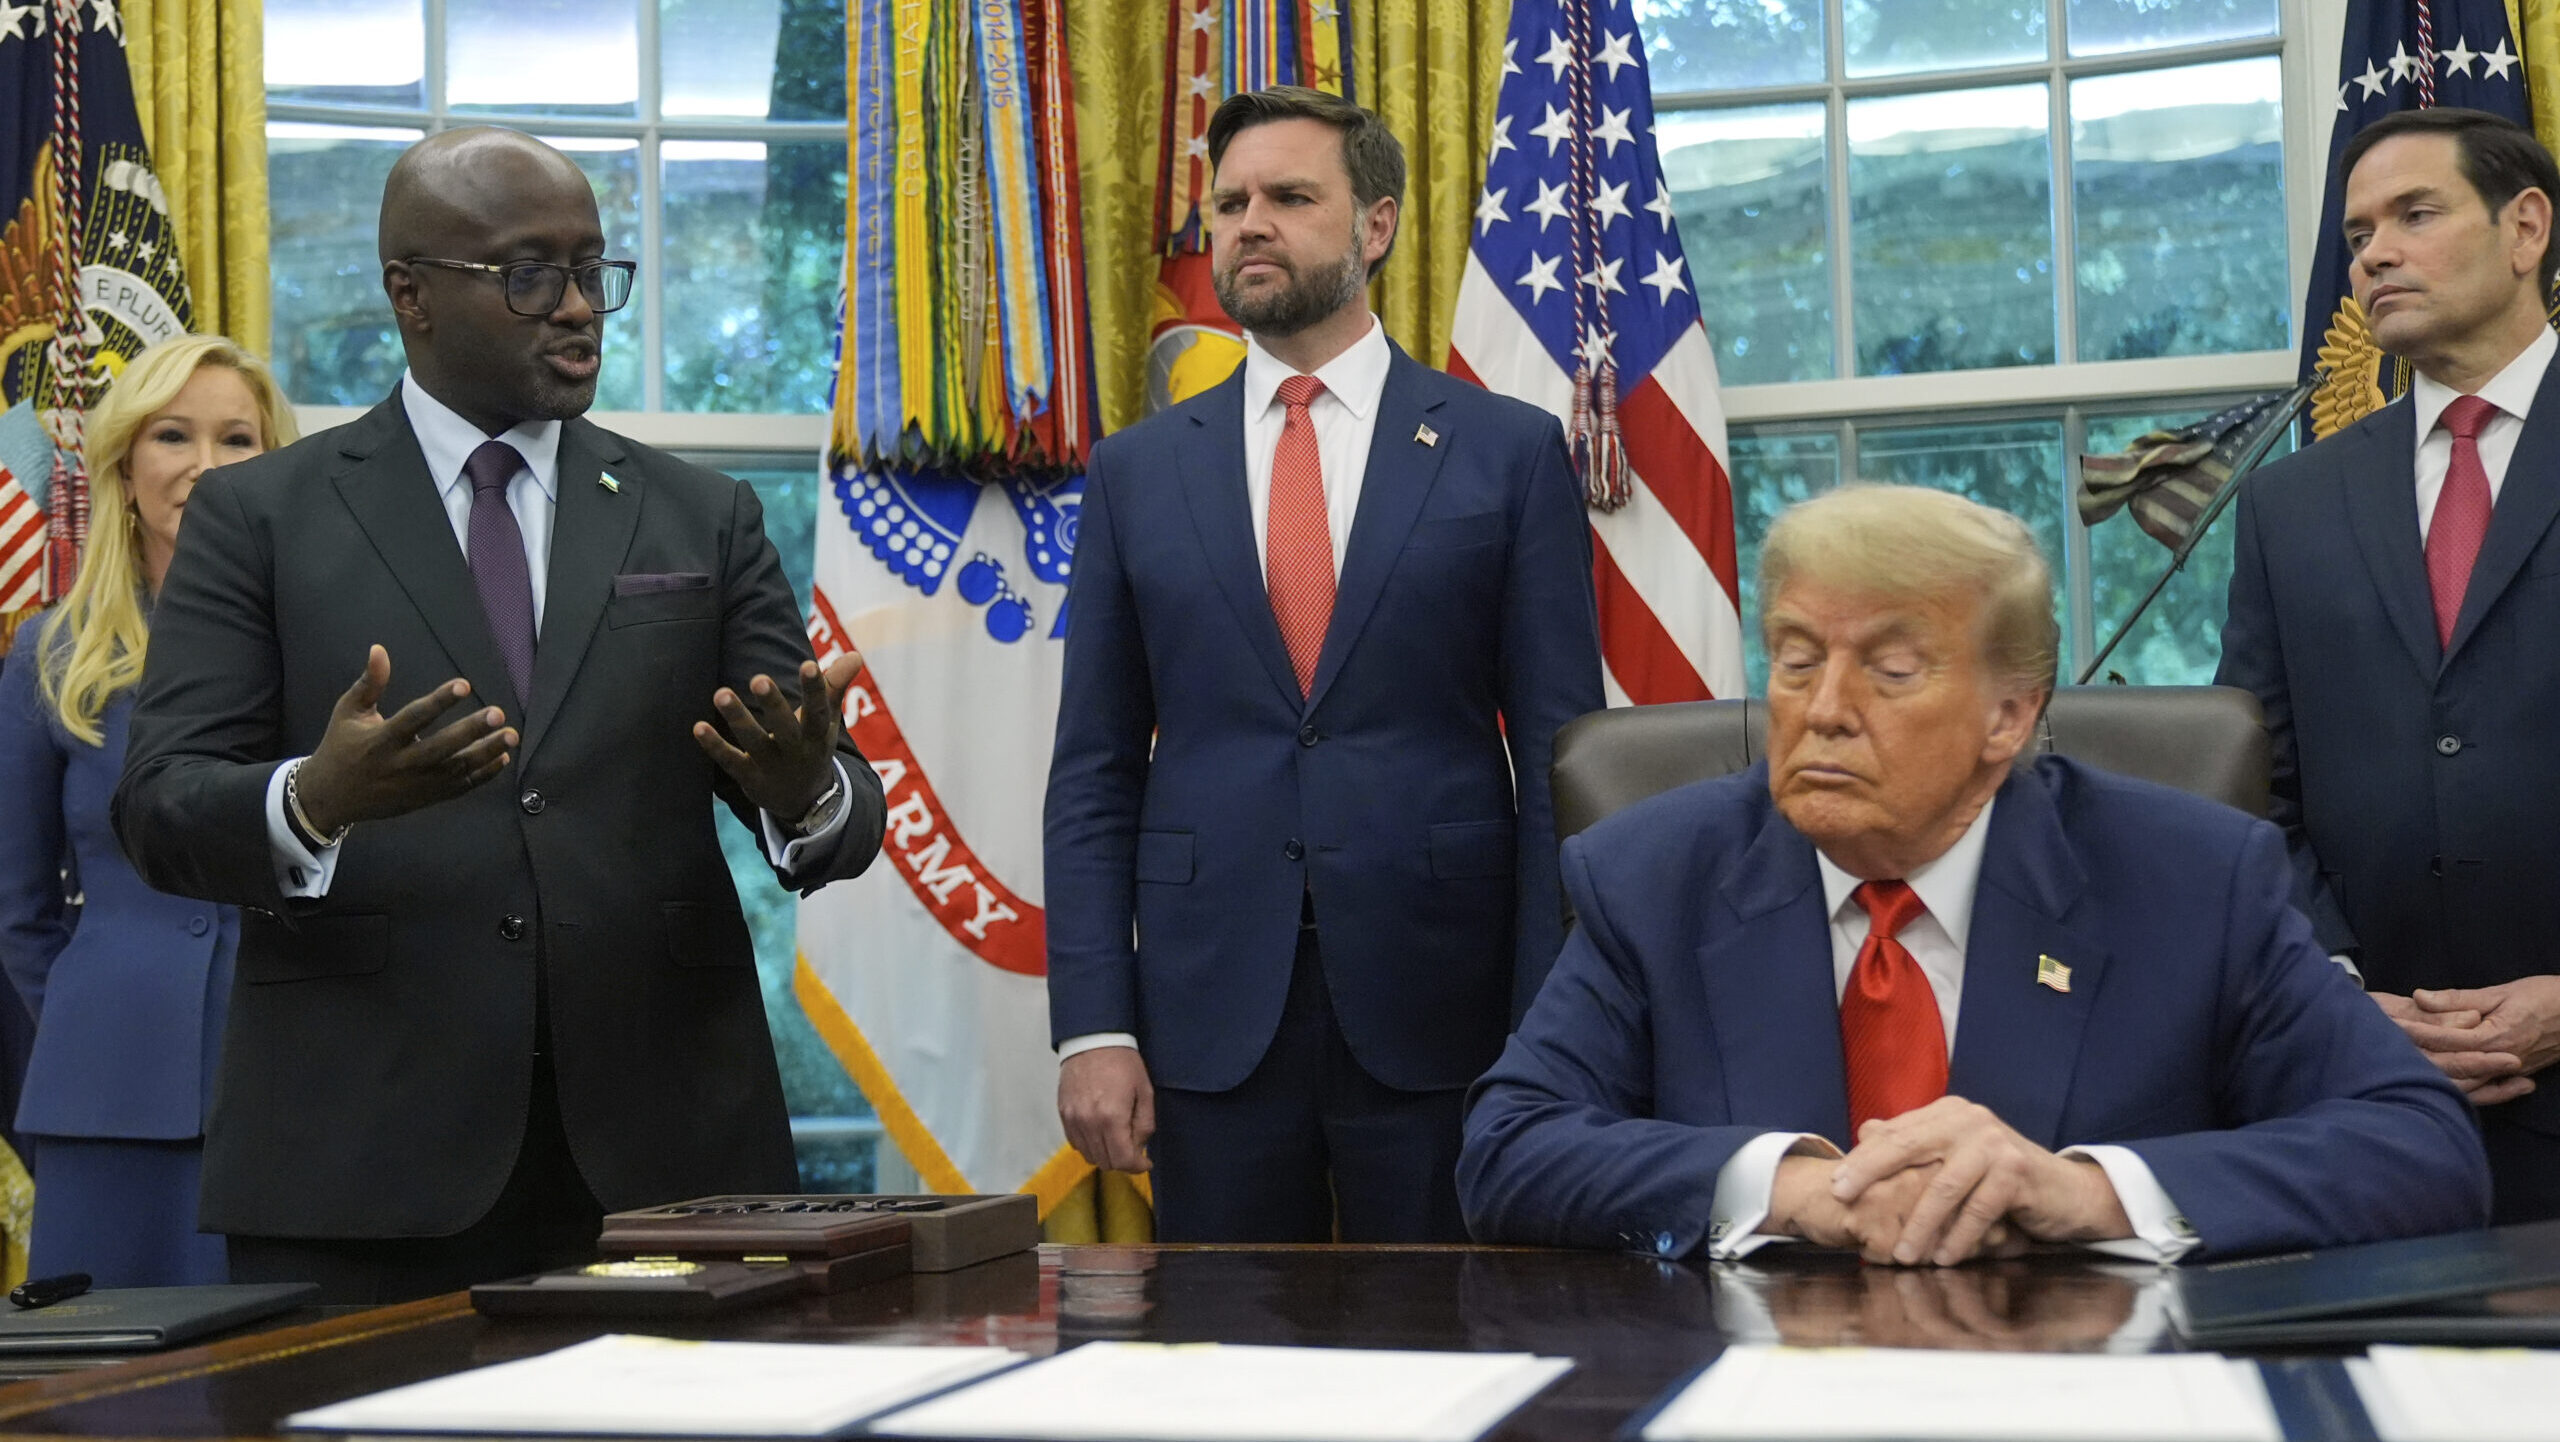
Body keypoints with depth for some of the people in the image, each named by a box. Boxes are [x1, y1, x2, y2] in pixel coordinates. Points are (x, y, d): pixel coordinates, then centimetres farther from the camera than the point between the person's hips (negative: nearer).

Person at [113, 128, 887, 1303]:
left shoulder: (703, 521, 12)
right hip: (361, 1166, -2)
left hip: (661, 1155, 2)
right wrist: (315, 801, -24)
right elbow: (161, 810, -2)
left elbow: (840, 813, 7)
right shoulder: (259, 518, 6)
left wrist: (807, 792, -17)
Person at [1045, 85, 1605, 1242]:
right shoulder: (1138, 472, 9)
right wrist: (1091, 1026, -2)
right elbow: (1094, 775, 7)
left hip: (1439, 1014, -1)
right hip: (1210, 1009, 2)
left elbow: (1560, 758, 1)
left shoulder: (1508, 453, 3)